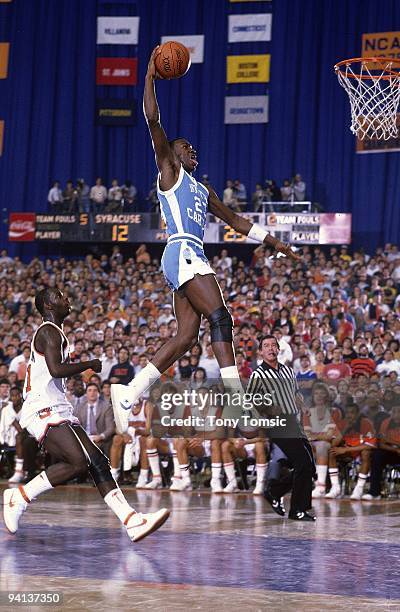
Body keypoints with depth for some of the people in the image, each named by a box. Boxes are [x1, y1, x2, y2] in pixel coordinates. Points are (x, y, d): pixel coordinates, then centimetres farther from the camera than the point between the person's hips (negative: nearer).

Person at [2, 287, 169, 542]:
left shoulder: (53, 332, 23)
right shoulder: (50, 331, -9)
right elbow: (56, 369, -23)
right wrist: (91, 364, -12)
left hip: (58, 411, 11)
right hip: (43, 411, -11)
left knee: (99, 463, -1)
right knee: (78, 463, -23)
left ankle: (133, 521, -8)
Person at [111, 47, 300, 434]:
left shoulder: (203, 190, 30)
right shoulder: (169, 170, 8)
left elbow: (234, 220, 35)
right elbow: (153, 121, -3)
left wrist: (274, 243, 33)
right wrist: (150, 77, -5)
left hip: (191, 260, 9)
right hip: (182, 253, -9)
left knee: (186, 336, -1)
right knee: (220, 318, -18)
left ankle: (128, 394, -1)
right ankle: (238, 397, -25)